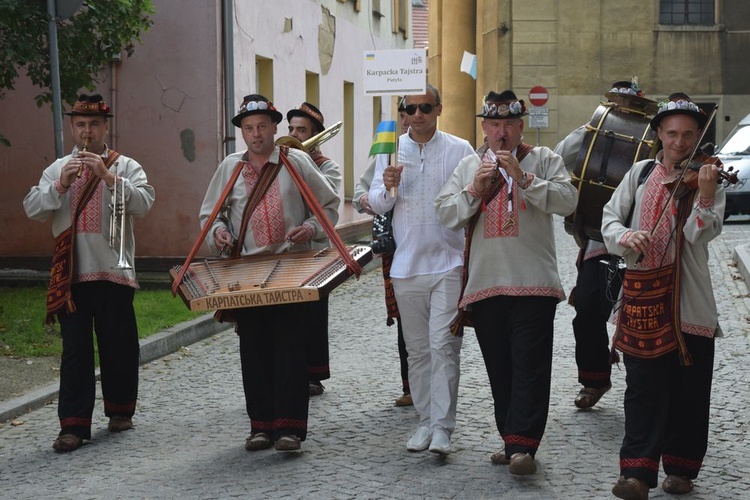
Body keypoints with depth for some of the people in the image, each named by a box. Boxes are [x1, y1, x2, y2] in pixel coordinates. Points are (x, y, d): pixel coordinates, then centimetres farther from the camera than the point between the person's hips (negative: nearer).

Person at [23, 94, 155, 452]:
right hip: (70, 275, 1)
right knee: (75, 350, 0)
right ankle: (73, 424, 1)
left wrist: (108, 177, -20)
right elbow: (32, 209, 2)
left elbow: (143, 203, -11)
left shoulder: (126, 167, 4)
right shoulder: (57, 169, 12)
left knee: (119, 345, 7)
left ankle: (120, 410, 25)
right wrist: (60, 185, -13)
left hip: (114, 272, -1)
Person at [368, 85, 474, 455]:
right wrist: (388, 188, -15)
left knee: (443, 344, -10)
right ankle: (425, 421, 20)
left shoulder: (460, 150, 2)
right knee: (417, 348, 10)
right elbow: (377, 205, 7)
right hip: (406, 264, 3)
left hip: (449, 262, -3)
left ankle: (442, 427, -6)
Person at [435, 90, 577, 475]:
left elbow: (567, 201, -8)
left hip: (533, 283, -4)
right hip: (484, 283, 4)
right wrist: (474, 189, -6)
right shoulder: (469, 165, 16)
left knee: (530, 366, -9)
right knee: (499, 368, 8)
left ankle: (522, 445, -12)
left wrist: (522, 177, -15)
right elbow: (445, 214, 10)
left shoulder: (543, 160, 6)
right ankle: (513, 441, 17)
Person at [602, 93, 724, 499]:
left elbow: (700, 233, -13)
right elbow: (609, 219, 4)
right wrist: (625, 236, -18)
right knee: (644, 388, -1)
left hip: (690, 301, -1)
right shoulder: (641, 173, 8)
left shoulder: (707, 179, 1)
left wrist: (705, 196, -30)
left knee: (689, 392, 6)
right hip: (643, 295, 1)